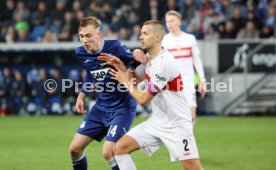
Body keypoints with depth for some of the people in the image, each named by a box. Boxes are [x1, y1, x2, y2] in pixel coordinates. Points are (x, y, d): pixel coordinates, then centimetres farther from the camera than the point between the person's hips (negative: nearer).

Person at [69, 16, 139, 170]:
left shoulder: (115, 48, -21)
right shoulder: (81, 53, -3)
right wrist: (81, 95, 15)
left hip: (122, 107, -7)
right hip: (101, 107, 7)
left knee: (108, 152, -19)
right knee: (75, 148, 6)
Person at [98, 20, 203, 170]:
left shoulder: (165, 63, -23)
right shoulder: (149, 57, 3)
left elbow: (143, 99, -20)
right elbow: (135, 79, 20)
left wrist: (126, 83, -4)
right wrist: (121, 66, 1)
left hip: (177, 124, -8)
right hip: (157, 122, 8)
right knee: (119, 148, -1)